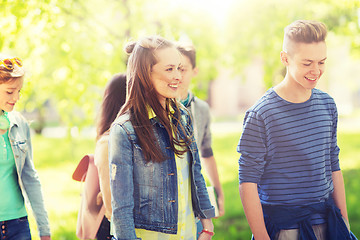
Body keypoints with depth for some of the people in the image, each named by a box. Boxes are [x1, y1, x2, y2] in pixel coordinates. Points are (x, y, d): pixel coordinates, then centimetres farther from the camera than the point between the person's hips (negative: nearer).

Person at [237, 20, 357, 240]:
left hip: (326, 221, 5)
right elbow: (248, 182, -13)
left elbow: (333, 167, 12)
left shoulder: (327, 104, 5)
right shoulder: (261, 114, -13)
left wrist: (344, 222, 11)